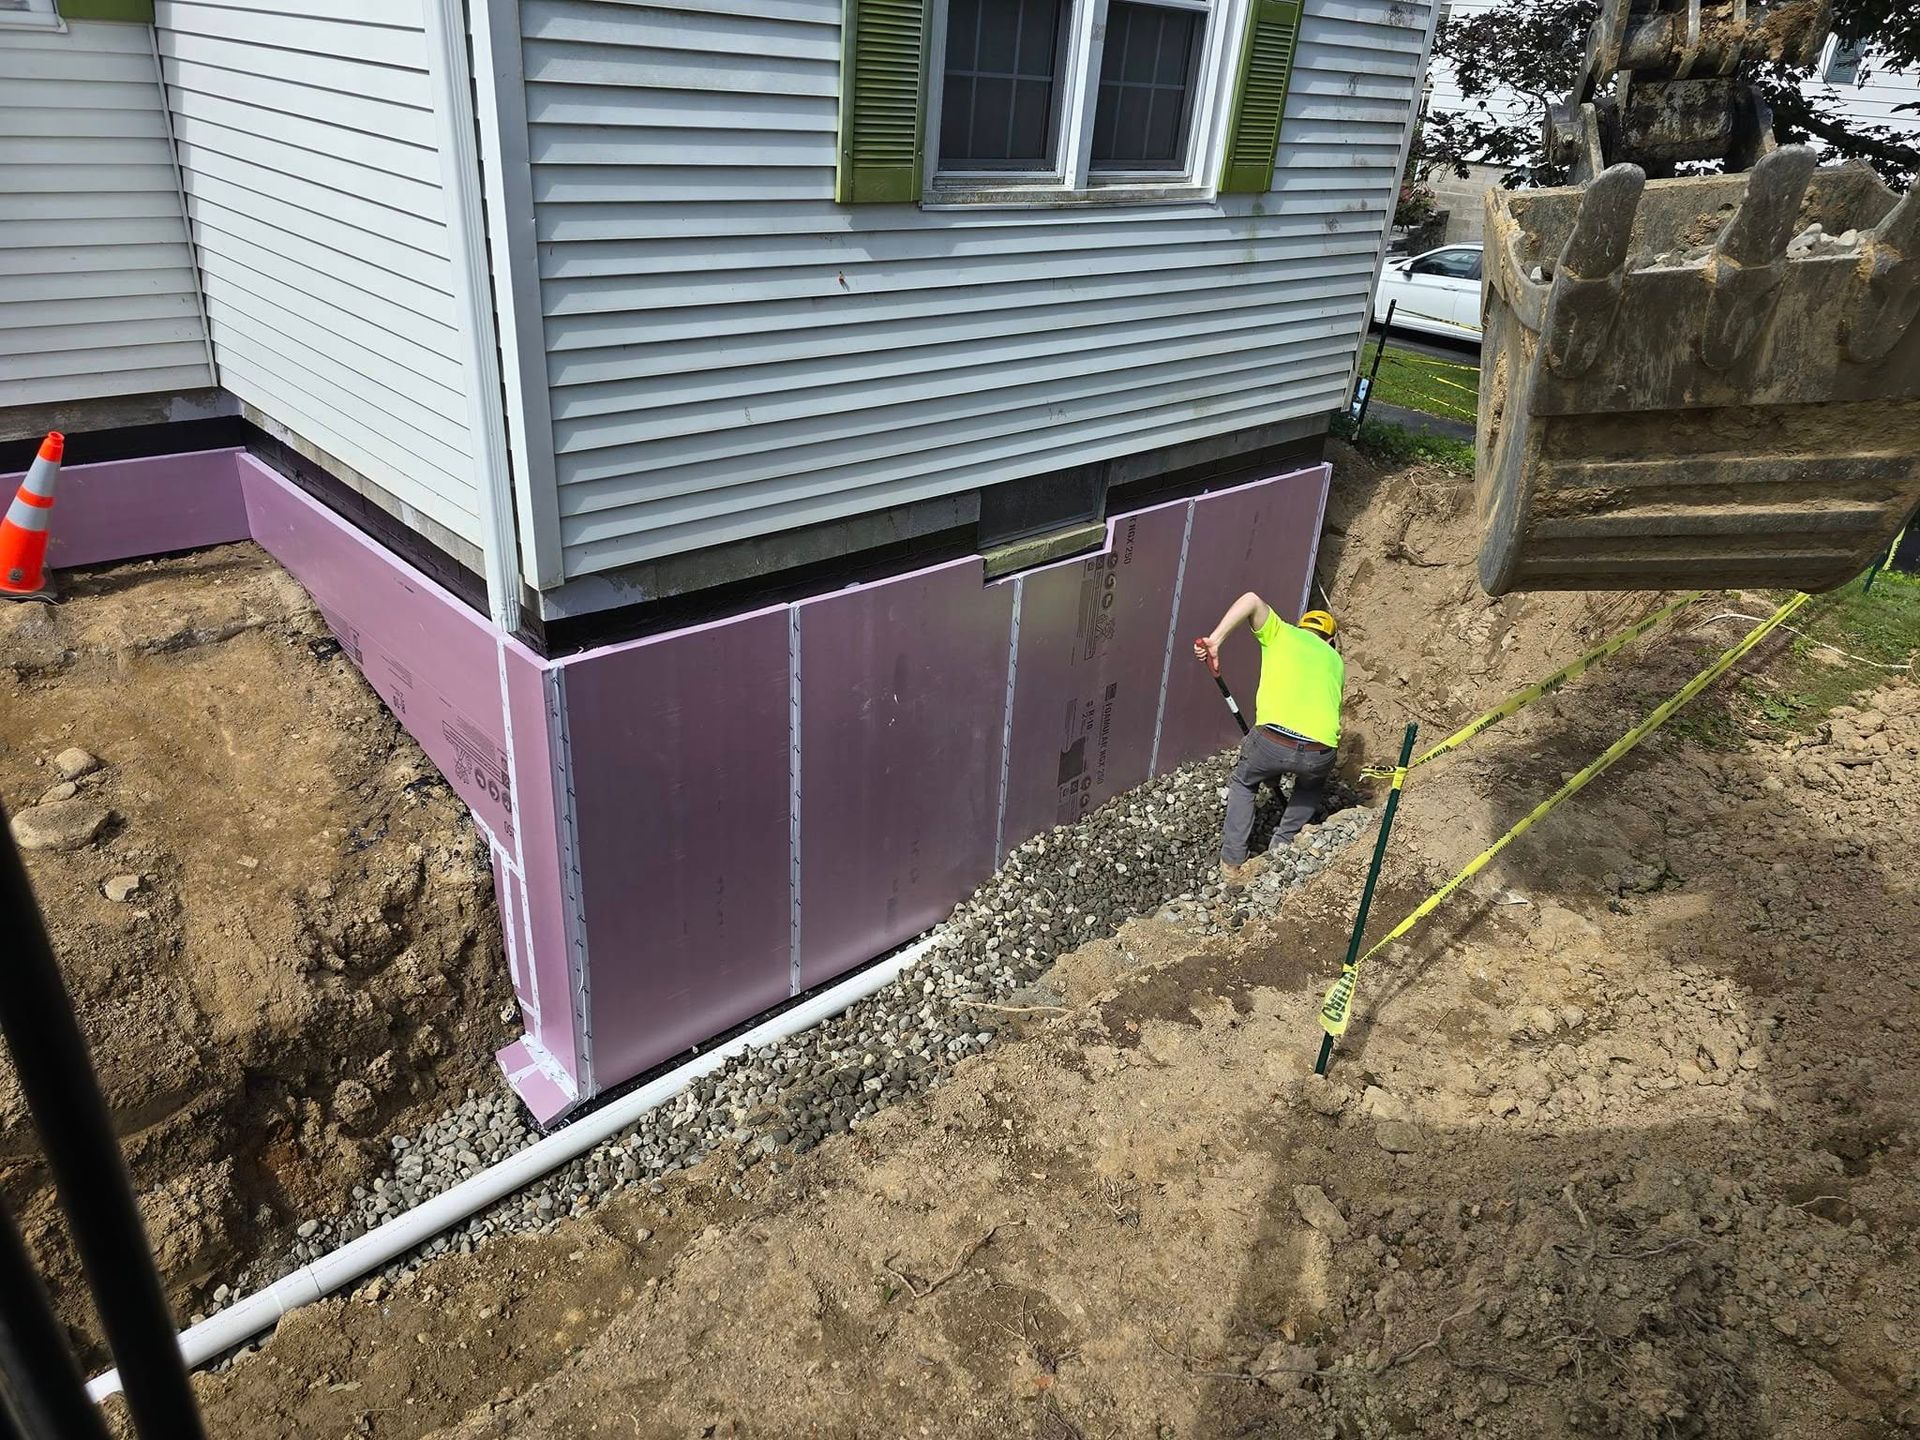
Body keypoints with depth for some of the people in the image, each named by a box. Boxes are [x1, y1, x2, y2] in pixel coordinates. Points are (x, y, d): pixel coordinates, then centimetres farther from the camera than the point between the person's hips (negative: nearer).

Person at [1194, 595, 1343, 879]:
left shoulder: (1281, 634, 17)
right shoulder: (1335, 659, 27)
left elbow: (1252, 600, -1)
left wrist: (1215, 641, -4)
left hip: (1272, 742, -2)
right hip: (1319, 753, 2)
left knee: (1243, 783, 31)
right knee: (1312, 786, 39)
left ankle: (1232, 861, 25)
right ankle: (1282, 845, 31)